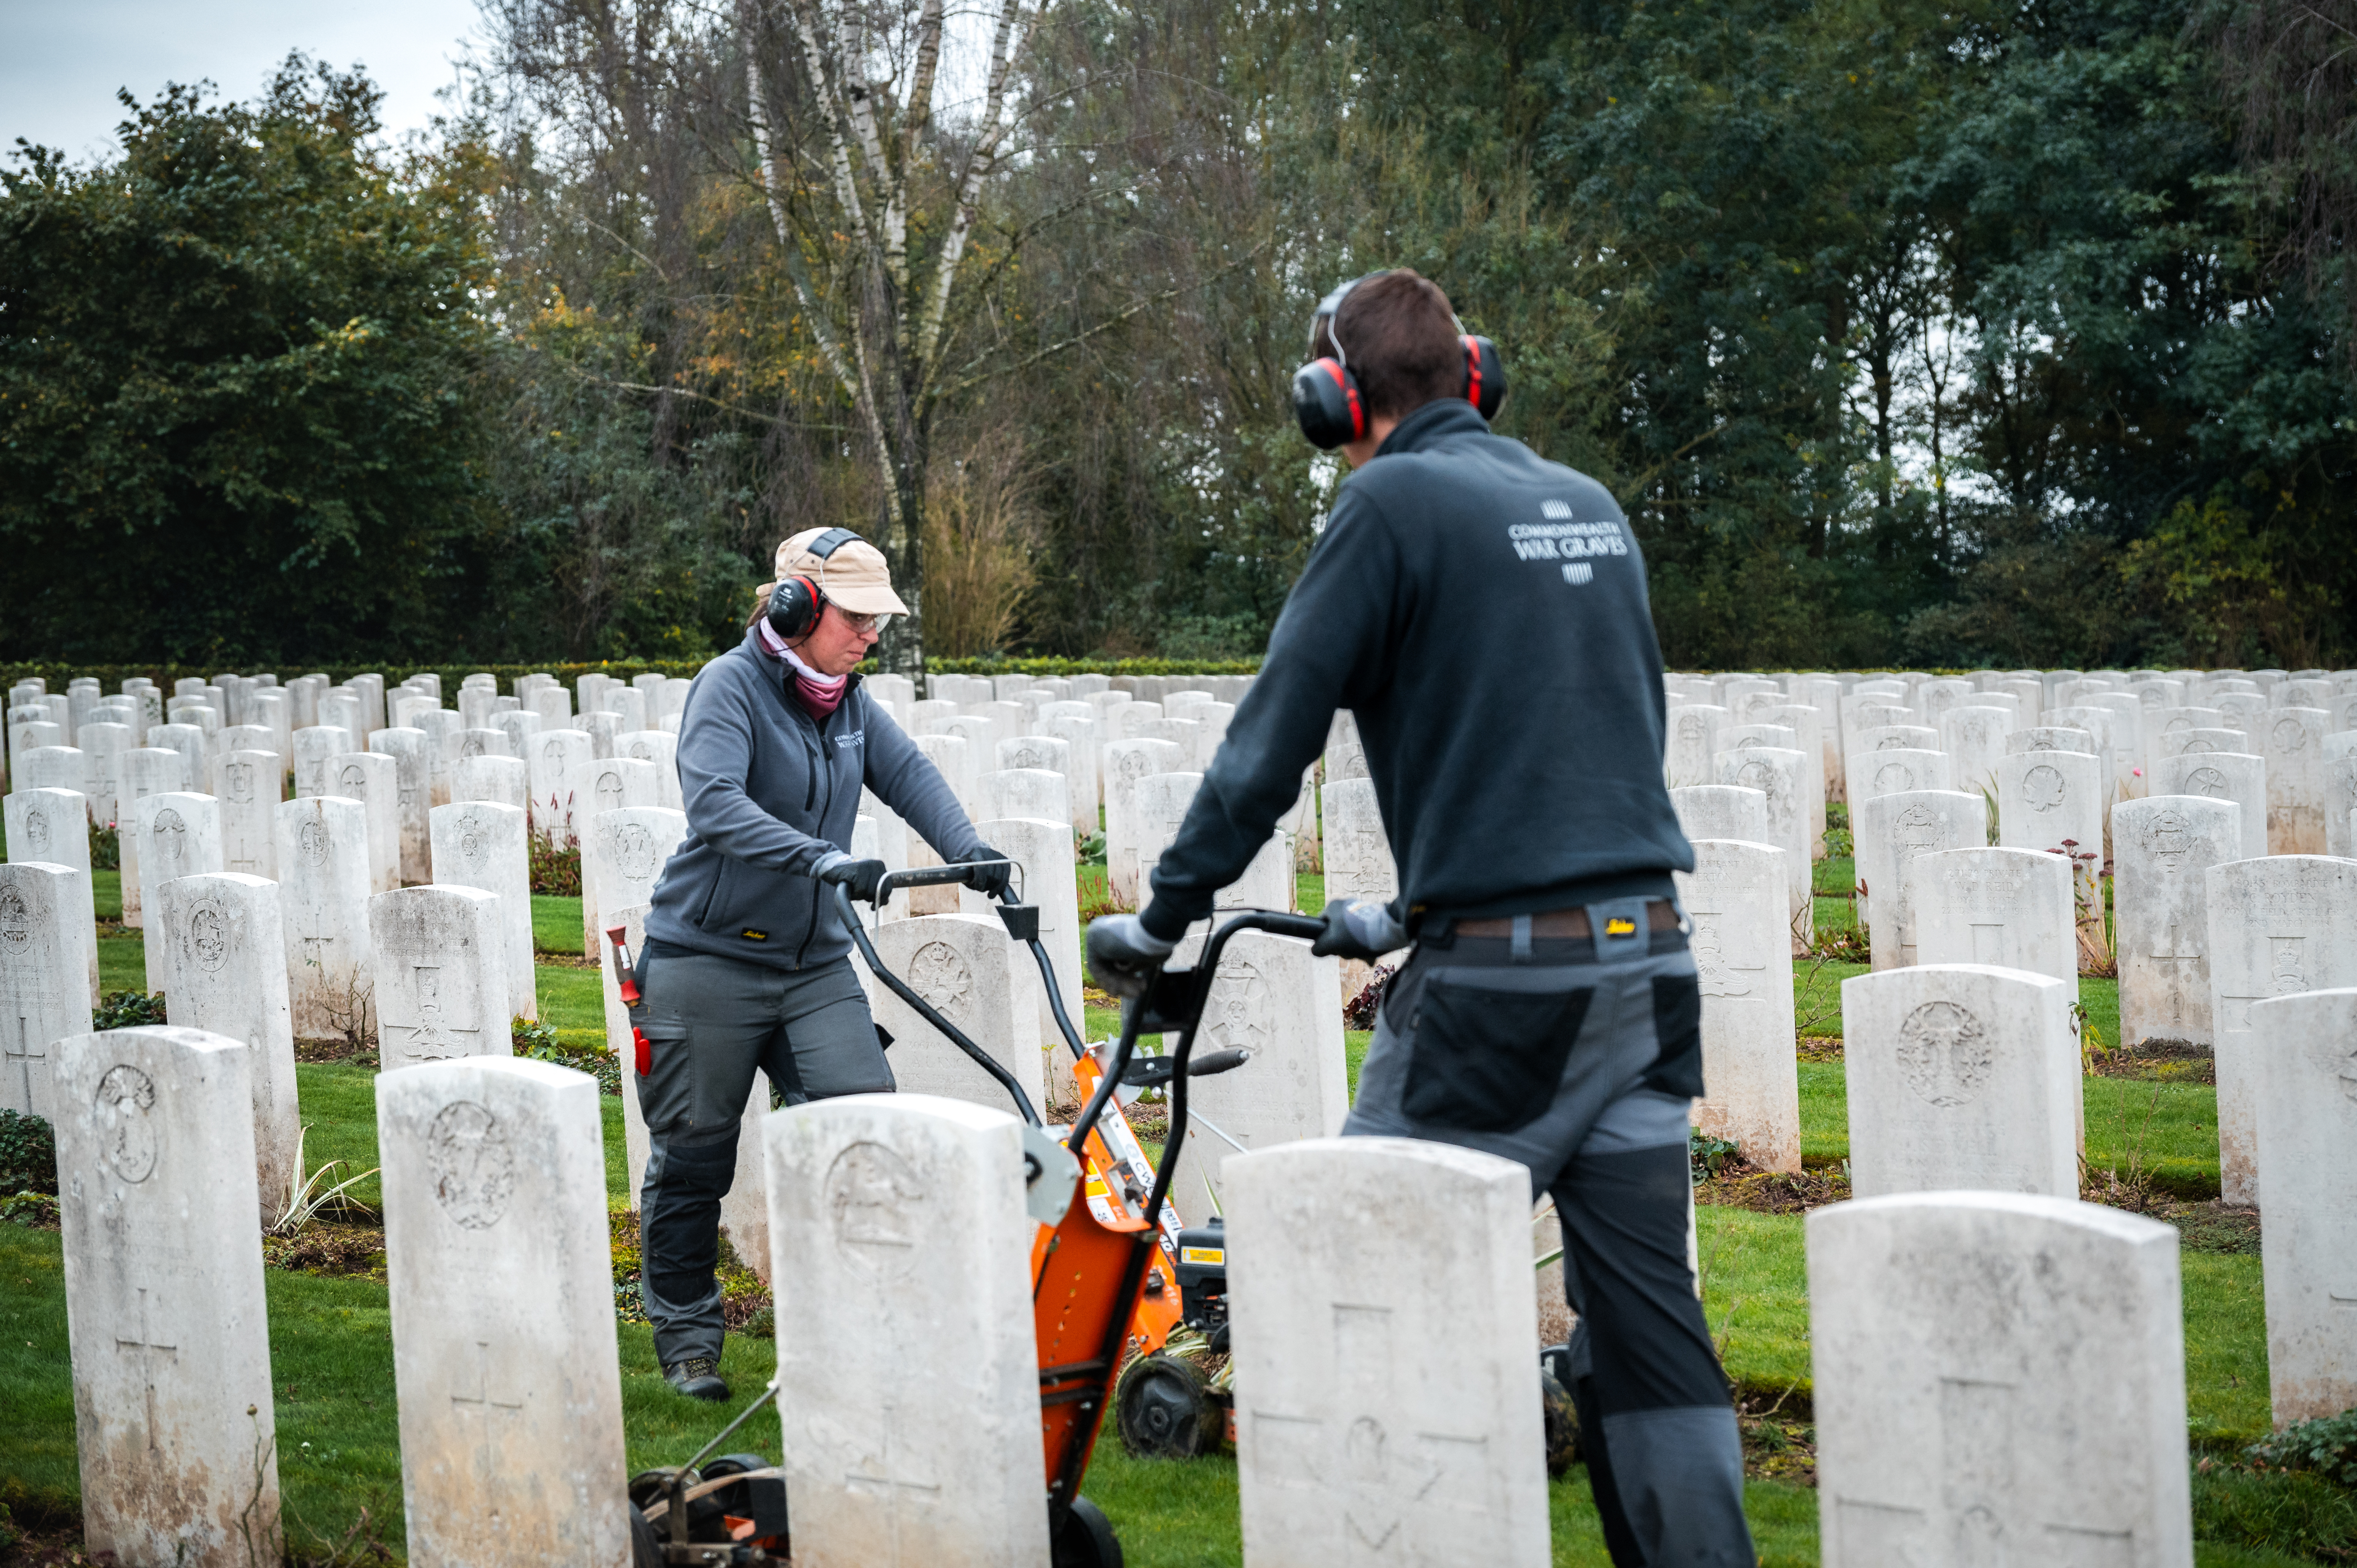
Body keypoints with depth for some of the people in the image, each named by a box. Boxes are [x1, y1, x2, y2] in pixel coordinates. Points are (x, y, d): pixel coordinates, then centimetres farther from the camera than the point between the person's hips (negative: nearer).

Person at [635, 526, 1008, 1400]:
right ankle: (686, 1342, 19)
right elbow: (715, 805, -28)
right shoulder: (730, 687, -13)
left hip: (814, 961, 6)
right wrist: (827, 863, -39)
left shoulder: (849, 703, 10)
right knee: (693, 1157, 5)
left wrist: (966, 852, -19)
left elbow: (908, 772, 1)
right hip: (709, 959, -6)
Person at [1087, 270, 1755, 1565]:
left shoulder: (1394, 504, -6)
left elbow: (1276, 732, -7)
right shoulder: (1589, 507, 17)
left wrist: (1162, 915, 4)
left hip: (1498, 979, -7)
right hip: (1646, 958, 7)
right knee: (1644, 1310, 9)